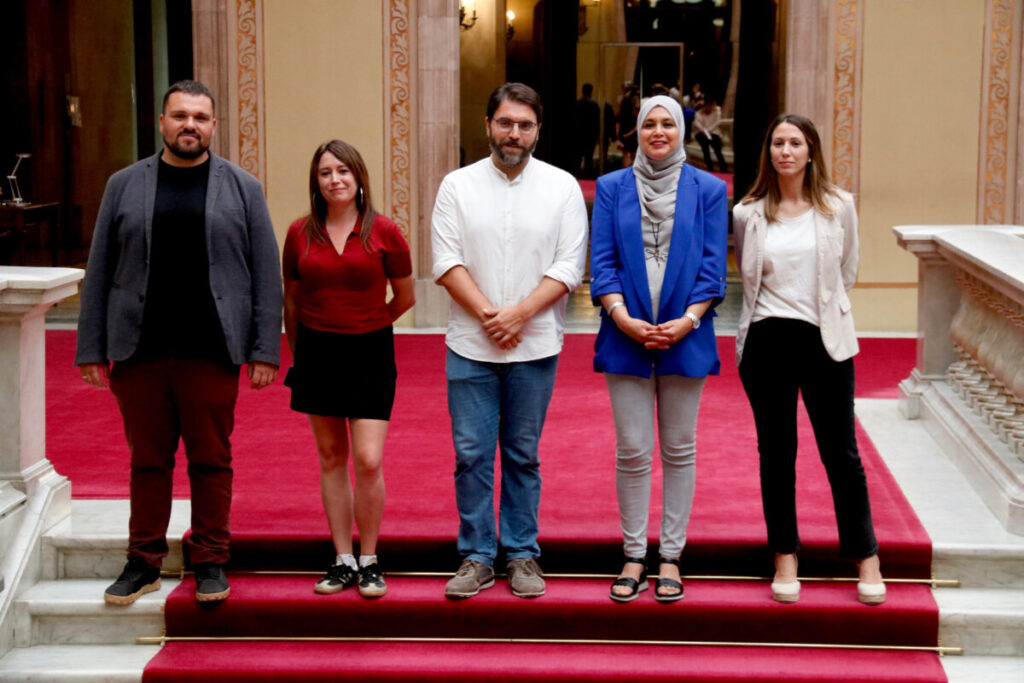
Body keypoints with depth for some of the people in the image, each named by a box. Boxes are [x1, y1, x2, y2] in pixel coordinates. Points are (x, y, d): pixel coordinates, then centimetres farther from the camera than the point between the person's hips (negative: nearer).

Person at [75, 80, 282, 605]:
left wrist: (265, 351, -4)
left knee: (211, 462, 5)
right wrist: (91, 350, 3)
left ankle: (210, 562, 17)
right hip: (138, 352, 1)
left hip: (211, 351, -1)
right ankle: (144, 562, 18)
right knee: (147, 460, 7)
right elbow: (99, 273, 9)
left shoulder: (242, 188, 6)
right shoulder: (124, 185, 9)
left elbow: (266, 275, 3)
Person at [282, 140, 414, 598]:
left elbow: (405, 297, 6)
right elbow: (291, 300, 13)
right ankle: (343, 560, 18)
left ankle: (369, 561, 8)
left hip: (370, 354, -2)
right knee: (331, 459, 8)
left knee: (368, 461, -9)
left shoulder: (384, 232, -6)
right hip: (316, 351, 3)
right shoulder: (300, 233, 1)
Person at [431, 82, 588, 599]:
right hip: (469, 345, 0)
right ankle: (476, 556, 13)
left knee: (523, 455, 7)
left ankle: (522, 554, 17)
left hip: (535, 347, 0)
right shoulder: (458, 185, 5)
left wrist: (518, 314, -13)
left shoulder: (562, 187, 4)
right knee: (471, 454, 2)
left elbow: (568, 267, -3)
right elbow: (447, 262, -2)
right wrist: (487, 314, -13)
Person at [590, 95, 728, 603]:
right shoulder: (611, 188, 6)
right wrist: (623, 317, -13)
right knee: (632, 451, 2)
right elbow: (601, 262, 1)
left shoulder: (707, 190, 5)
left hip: (684, 337, 0)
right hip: (626, 336, 0)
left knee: (679, 450, 6)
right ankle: (634, 556, 13)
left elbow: (713, 264, 1)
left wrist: (689, 319, -13)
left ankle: (670, 556, 15)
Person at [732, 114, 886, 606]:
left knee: (841, 453, 2)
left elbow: (847, 273, 13)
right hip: (767, 342, 1)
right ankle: (785, 556, 18)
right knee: (776, 453, 7)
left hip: (825, 341, -1)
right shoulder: (748, 214, 2)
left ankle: (866, 558, 13)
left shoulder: (838, 207, 1)